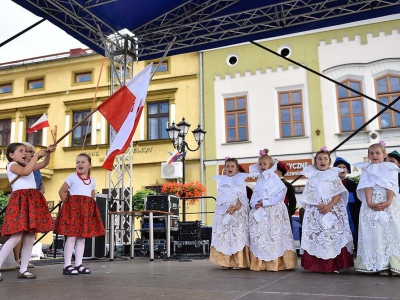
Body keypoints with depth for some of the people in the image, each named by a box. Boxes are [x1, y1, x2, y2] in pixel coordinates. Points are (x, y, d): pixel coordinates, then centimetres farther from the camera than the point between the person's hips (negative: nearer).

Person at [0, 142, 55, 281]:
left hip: (33, 201, 8)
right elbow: (26, 171, -19)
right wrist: (36, 155, -15)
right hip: (20, 201, -8)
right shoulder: (12, 165, -1)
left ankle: (23, 270, 12)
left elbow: (44, 164, 18)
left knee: (30, 236, 6)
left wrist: (47, 153, 0)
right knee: (16, 237, -15)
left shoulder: (28, 165, 23)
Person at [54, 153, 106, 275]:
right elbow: (61, 191, 0)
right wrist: (68, 204, -3)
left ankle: (78, 265, 13)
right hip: (73, 207, -5)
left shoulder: (92, 180, 14)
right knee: (71, 237, -8)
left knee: (82, 237, 7)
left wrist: (88, 207, 11)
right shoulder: (72, 177, 0)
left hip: (87, 209, 5)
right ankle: (67, 266, -4)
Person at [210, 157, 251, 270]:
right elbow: (221, 196, 3)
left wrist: (236, 207, -17)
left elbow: (242, 195, -2)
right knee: (223, 234, -2)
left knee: (238, 234, -6)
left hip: (239, 211, -2)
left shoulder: (240, 179, 8)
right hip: (223, 211, 2)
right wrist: (228, 207, -12)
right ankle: (225, 262, 1)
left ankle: (238, 262, -3)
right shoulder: (221, 180, 13)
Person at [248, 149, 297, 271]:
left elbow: (280, 194, -14)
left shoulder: (274, 178, -4)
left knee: (274, 235, -6)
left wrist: (265, 202, -17)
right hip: (259, 212, 6)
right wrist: (255, 204, -8)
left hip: (273, 212, -6)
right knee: (259, 236, 4)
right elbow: (255, 195, 14)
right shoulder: (259, 180, 14)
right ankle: (261, 263, 10)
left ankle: (276, 263, -2)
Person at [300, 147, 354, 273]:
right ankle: (317, 265, 4)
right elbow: (309, 195, 1)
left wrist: (329, 206, -16)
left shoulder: (334, 176, 7)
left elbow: (338, 194, -2)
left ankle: (334, 265, 1)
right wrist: (319, 205, -14)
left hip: (333, 211, -1)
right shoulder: (312, 178, 9)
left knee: (334, 236, -5)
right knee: (315, 237, -3)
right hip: (315, 211, 1)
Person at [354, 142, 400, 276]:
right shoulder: (367, 170, 13)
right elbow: (367, 187, 0)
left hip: (389, 204, 0)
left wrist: (388, 201, -18)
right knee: (375, 233, -5)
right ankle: (381, 265, -2)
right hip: (372, 205, 0)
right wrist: (370, 203, -15)